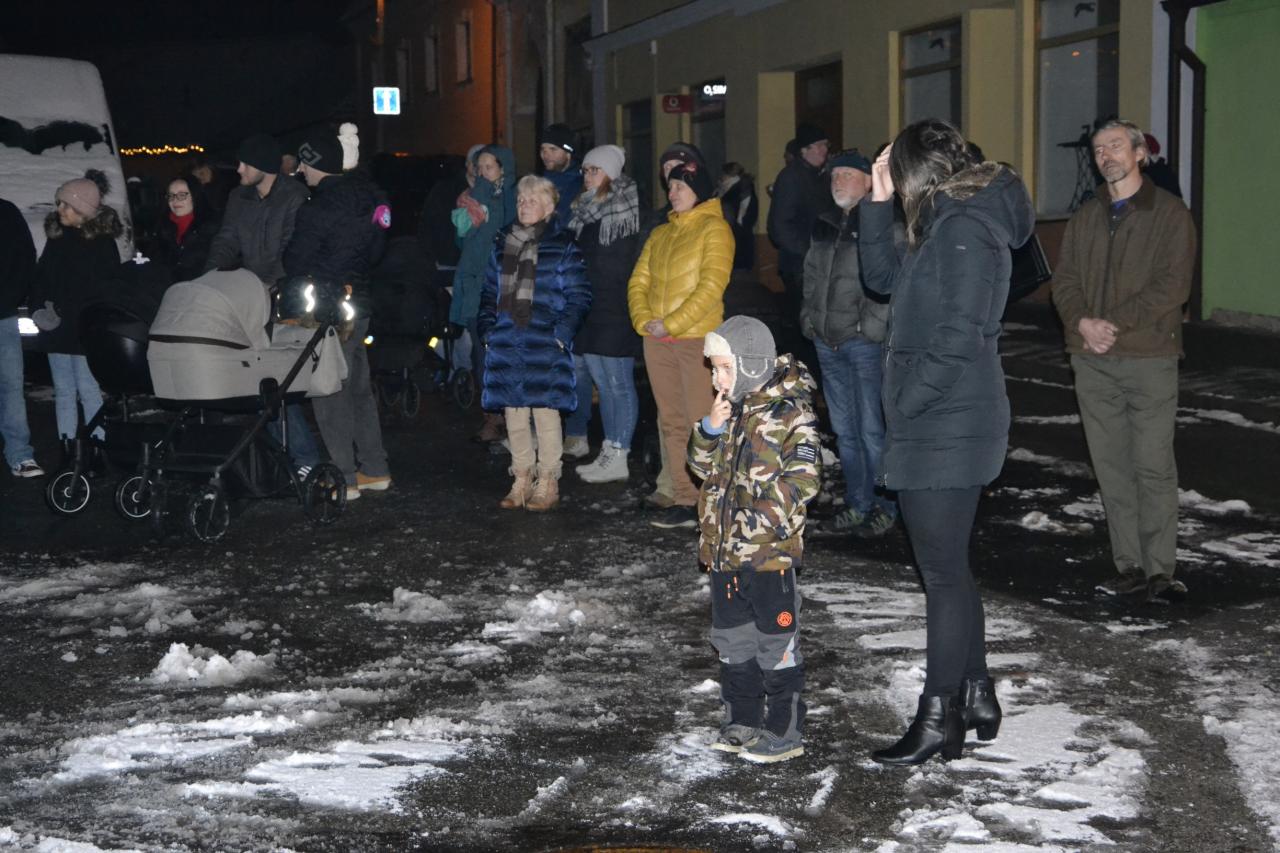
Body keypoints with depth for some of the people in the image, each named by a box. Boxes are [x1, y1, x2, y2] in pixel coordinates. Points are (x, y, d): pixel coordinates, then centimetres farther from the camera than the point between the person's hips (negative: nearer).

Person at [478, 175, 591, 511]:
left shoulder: (562, 246, -2)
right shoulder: (503, 245, 15)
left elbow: (579, 296, -4)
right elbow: (490, 292, 21)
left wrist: (562, 333, -13)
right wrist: (487, 328, 9)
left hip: (545, 344, -5)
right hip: (505, 343, 5)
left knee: (545, 411, -3)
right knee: (513, 413, 7)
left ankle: (548, 483, 7)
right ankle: (522, 480, 17)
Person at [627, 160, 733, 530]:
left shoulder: (714, 229, -3)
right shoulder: (660, 234, 17)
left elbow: (712, 286, -13)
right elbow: (638, 281, 13)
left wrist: (672, 323, -16)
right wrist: (643, 319, -6)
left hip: (698, 338, -7)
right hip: (658, 342, 7)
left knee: (702, 423, -8)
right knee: (672, 423, 8)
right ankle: (684, 500, 14)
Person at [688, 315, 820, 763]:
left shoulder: (791, 414, -14)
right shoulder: (732, 410, 9)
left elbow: (804, 479, -18)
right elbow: (703, 465, 13)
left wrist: (764, 515, -24)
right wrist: (710, 429, -5)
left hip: (770, 551, -8)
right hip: (724, 549, 8)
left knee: (776, 642, 3)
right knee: (732, 639, 16)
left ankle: (783, 731, 13)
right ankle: (743, 721, 30)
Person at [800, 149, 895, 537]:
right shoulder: (824, 225, 15)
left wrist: (872, 323, -17)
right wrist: (809, 317, 14)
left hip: (865, 341, -7)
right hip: (828, 342, 8)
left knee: (871, 429, -5)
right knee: (844, 429, 13)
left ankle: (884, 507, 7)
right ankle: (857, 503, 24)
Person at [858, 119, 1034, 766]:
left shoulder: (964, 231, -18)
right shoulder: (949, 226, 12)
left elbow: (957, 340, -23)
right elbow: (883, 277, 20)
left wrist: (904, 405, -15)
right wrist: (876, 203, 11)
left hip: (944, 431, -10)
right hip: (942, 428, 10)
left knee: (944, 574, -2)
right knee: (949, 570, 18)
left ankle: (938, 721, 7)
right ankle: (975, 696, 29)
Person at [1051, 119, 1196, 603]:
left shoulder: (1170, 214, -1)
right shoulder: (1085, 217, 15)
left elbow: (1173, 285, -10)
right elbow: (1064, 279, 10)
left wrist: (1115, 324, -17)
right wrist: (1082, 322, -10)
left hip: (1149, 358, -4)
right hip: (1092, 361, 5)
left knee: (1153, 466, -5)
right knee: (1112, 466, 5)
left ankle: (1160, 569, 1)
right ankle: (1129, 566, 11)